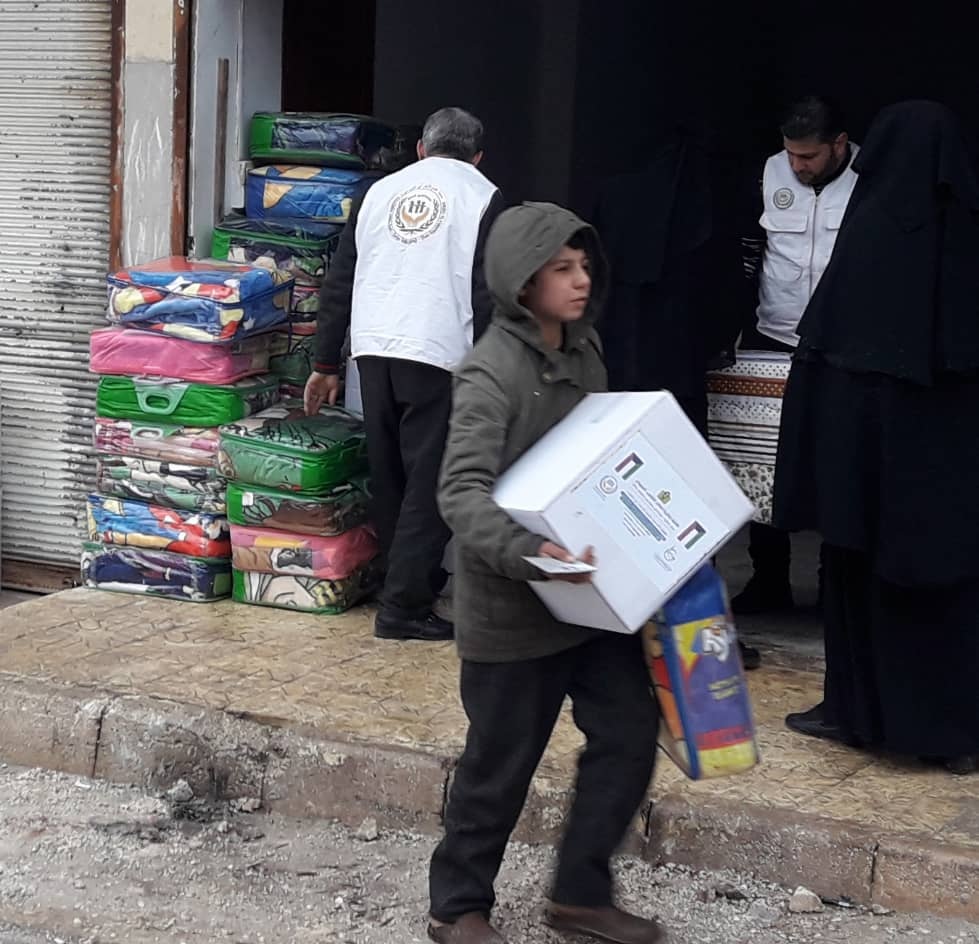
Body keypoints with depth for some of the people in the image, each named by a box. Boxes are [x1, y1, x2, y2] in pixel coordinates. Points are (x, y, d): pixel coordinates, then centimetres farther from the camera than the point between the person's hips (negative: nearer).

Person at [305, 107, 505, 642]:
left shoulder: (381, 191, 17)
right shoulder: (483, 197, 3)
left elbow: (338, 282, 16)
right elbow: (487, 296, -6)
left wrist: (326, 365, 20)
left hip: (373, 349, 5)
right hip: (439, 356, -5)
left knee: (388, 477, 17)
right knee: (430, 483, 0)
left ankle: (416, 576, 31)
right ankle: (402, 606, -2)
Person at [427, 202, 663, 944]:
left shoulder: (584, 350, 6)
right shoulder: (493, 372, -18)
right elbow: (462, 491, -28)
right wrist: (525, 552, -43)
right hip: (512, 604, -7)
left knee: (630, 731, 8)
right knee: (502, 763, 6)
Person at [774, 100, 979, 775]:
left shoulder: (872, 225, -10)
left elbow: (828, 341, -10)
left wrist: (816, 449, -4)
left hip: (874, 440, -3)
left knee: (864, 569, 10)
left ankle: (856, 710, 18)